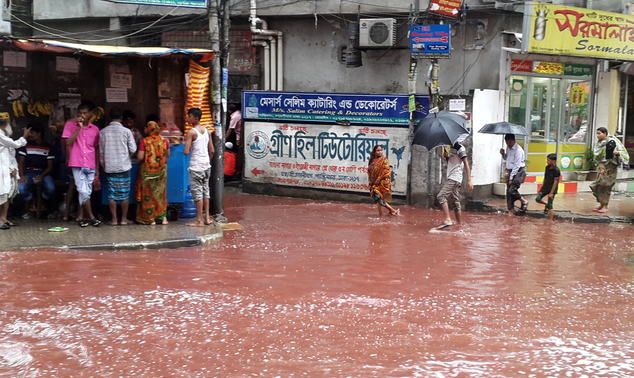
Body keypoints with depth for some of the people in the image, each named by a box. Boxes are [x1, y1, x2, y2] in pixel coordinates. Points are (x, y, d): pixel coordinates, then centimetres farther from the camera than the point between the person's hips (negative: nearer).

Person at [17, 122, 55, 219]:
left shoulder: (48, 147, 7)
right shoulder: (26, 145, 9)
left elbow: (50, 166, 4)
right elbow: (21, 162, 5)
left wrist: (42, 176, -15)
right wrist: (21, 176, -12)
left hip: (43, 173, 0)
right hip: (28, 172, 0)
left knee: (51, 188, -32)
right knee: (21, 188, -31)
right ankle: (27, 210, 0)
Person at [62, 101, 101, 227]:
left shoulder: (95, 129, 10)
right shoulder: (70, 125, 2)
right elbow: (68, 142, -10)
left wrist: (97, 168, 12)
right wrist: (79, 127, -11)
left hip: (90, 166, 3)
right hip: (77, 164, -3)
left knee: (87, 193, 6)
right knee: (84, 191, -12)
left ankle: (80, 217, 16)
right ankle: (91, 217, -2)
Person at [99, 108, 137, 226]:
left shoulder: (103, 132, 1)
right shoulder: (126, 131, -6)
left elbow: (101, 151, 5)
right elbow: (133, 149, -4)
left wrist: (103, 165, 17)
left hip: (109, 167, 2)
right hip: (124, 166, -2)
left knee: (112, 193, 6)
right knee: (125, 193, 6)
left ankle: (114, 219, 7)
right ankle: (124, 219, 9)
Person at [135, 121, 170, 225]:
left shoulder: (145, 141, -14)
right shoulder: (164, 140, -3)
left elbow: (140, 157, -15)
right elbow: (168, 154, 8)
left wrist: (137, 153, 6)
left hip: (147, 171, -3)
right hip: (161, 171, 3)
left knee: (148, 193, 5)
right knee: (160, 193, 13)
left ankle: (150, 219, 6)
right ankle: (163, 217, 11)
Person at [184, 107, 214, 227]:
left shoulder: (191, 132, -13)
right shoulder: (207, 131, 8)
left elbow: (186, 152, -18)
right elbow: (212, 150, 11)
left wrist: (188, 149, 3)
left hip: (196, 166, -7)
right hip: (206, 165, 7)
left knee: (197, 193, -3)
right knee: (205, 191, 13)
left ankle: (199, 221, -1)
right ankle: (207, 218, 17)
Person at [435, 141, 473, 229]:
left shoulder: (460, 148, -8)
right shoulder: (451, 149, 20)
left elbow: (466, 164, -12)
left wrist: (469, 180, -18)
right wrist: (446, 157, 5)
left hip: (454, 178, -10)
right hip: (451, 178, 10)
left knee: (441, 196, -19)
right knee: (456, 203, 10)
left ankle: (448, 220, -26)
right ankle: (459, 224, 13)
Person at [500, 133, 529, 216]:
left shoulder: (518, 150, -18)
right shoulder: (508, 147, 9)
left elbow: (516, 166, -19)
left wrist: (511, 178, -19)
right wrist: (503, 154, 3)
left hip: (518, 172, -8)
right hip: (511, 171, 8)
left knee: (512, 190, -20)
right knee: (508, 191, 4)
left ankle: (524, 201, 6)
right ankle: (510, 212, 9)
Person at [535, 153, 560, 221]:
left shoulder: (556, 170, -19)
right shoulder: (547, 167, 3)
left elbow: (555, 182, -18)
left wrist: (551, 193, -19)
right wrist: (542, 187, 14)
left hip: (552, 189, -7)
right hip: (545, 187, 7)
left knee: (550, 206, -5)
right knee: (537, 199, -3)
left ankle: (551, 220, 2)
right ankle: (546, 204, 26)